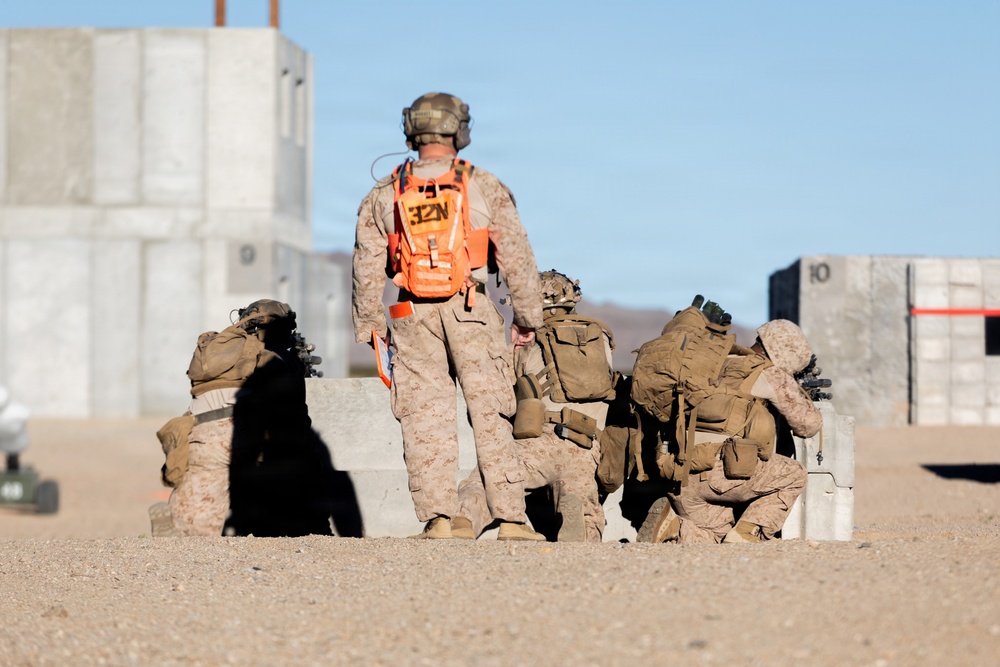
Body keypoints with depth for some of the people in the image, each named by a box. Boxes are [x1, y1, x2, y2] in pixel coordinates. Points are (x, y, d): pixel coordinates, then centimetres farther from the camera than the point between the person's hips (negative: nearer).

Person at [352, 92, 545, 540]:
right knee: (490, 416, 2)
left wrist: (368, 325, 18)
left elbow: (367, 269, 9)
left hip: (413, 318, 1)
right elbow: (516, 256, 3)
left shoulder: (384, 195, 8)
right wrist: (527, 316, 11)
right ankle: (511, 519, 2)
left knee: (425, 419, 4)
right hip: (471, 314, -1)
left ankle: (437, 518, -2)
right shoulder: (484, 187, 3)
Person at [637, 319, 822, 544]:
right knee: (794, 475, 13)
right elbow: (808, 424, 11)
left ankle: (669, 525, -6)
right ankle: (747, 536, 0)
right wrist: (801, 394, 31)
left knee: (717, 538, 22)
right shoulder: (771, 374, 4)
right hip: (720, 471, -7)